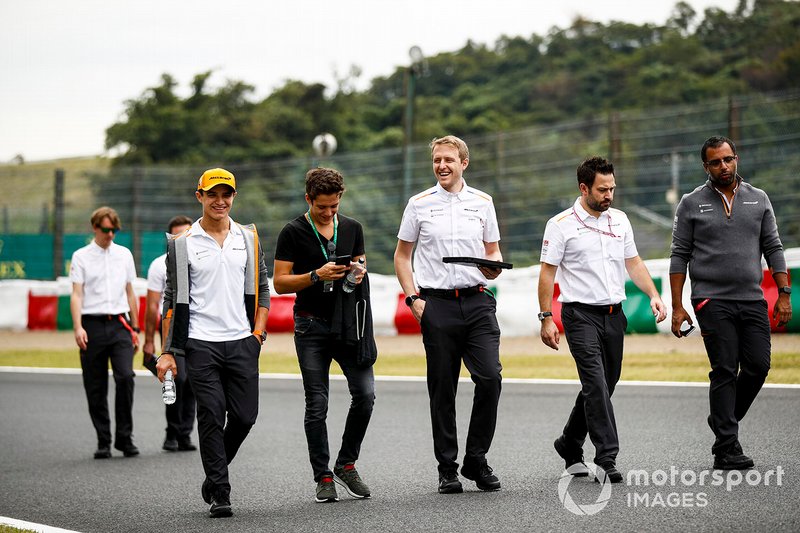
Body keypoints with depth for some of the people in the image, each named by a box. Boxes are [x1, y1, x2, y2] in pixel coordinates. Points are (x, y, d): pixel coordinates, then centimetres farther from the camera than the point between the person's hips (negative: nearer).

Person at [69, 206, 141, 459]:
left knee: (125, 377, -16)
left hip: (120, 324, 1)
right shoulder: (81, 256, 4)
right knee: (96, 388, 2)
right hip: (93, 325, -1)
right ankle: (103, 442, 12)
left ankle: (124, 437, -6)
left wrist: (134, 328, 16)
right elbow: (76, 294, -2)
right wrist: (78, 328, -13)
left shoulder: (124, 254, 13)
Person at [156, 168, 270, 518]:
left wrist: (257, 332, 4)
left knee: (244, 416, 0)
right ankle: (219, 494, -1)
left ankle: (214, 474, 25)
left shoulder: (249, 239, 12)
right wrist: (168, 352, -1)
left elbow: (261, 290, 17)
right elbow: (172, 301, 4)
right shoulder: (182, 245, 4)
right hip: (201, 344, -3)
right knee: (211, 417, -6)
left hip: (242, 343, 3)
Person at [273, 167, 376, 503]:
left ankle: (346, 464, 10)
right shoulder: (293, 232, -3)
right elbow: (280, 283, -5)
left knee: (365, 393, -8)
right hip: (312, 325, -3)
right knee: (317, 405, -1)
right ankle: (323, 478, 9)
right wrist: (316, 276, -18)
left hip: (347, 322, 3)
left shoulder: (352, 227, 9)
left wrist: (359, 273, -3)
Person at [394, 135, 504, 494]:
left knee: (490, 377, -11)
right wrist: (413, 298, -2)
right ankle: (447, 468, 11)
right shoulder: (419, 204, 5)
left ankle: (477, 461, 3)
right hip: (437, 305, -1)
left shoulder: (482, 202, 9)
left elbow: (493, 251, 16)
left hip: (477, 302, 1)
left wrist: (494, 267, -7)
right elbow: (402, 255, 10)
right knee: (442, 390, 2)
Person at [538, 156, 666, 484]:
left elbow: (633, 262, 17)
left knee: (603, 386, 12)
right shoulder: (561, 225, -6)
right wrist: (546, 318, -11)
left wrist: (653, 295, 3)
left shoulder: (619, 220, 11)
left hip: (614, 315, 6)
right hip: (581, 315, -6)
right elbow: (547, 273, -5)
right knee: (597, 385, -15)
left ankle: (569, 445, 30)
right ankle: (607, 459, -17)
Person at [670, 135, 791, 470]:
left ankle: (723, 420, 24)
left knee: (758, 366, -1)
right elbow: (679, 257, 2)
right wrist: (677, 307, -4)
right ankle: (727, 449, -4)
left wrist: (784, 295, 2)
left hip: (753, 301, 3)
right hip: (713, 301, -3)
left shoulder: (759, 200, 10)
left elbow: (773, 249, 11)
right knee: (725, 372, -6)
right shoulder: (692, 204, 3)